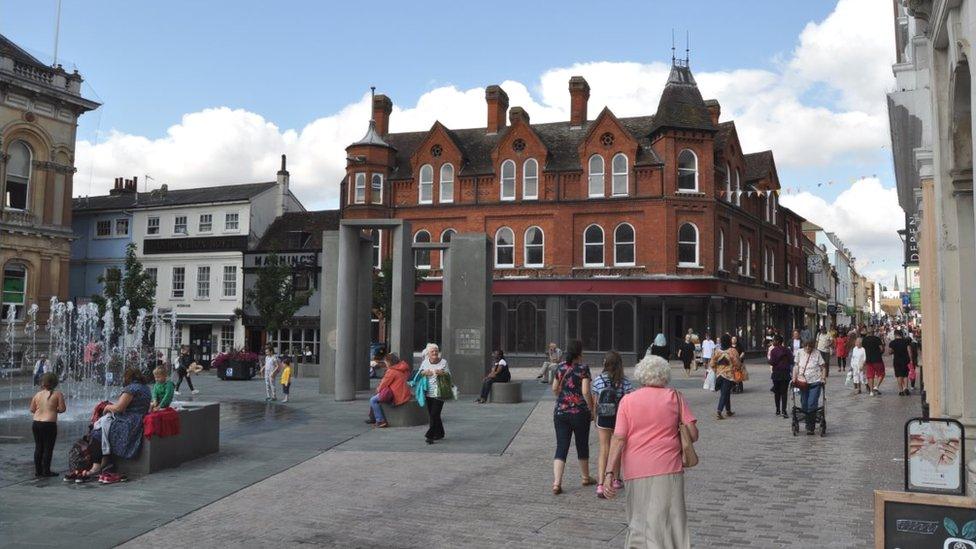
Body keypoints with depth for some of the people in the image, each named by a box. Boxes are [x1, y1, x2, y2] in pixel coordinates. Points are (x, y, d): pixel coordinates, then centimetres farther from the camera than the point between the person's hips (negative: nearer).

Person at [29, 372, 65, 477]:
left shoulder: (38, 394, 6)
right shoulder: (58, 394, -6)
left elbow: (32, 410, 12)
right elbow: (62, 409, -9)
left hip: (36, 423, 5)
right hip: (49, 424, -5)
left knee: (38, 448, 14)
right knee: (48, 448, 3)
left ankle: (38, 471, 20)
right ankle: (46, 471, 6)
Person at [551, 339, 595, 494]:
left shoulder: (560, 367, 5)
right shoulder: (583, 368, -9)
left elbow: (554, 389, 12)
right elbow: (586, 392, -15)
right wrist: (591, 409, -4)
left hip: (560, 412, 3)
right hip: (580, 412, -3)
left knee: (561, 447, 2)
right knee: (582, 445, 15)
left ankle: (556, 483, -11)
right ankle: (585, 477, 33)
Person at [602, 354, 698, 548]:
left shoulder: (628, 400, 3)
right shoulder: (675, 397, 4)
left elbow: (619, 438, -6)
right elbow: (693, 434, -1)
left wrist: (609, 472, -9)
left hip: (636, 472, 0)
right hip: (668, 470, 0)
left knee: (639, 521, 11)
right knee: (669, 523, 5)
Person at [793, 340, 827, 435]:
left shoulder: (817, 353, -3)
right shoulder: (800, 353, 3)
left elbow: (823, 367, 2)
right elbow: (796, 366, 6)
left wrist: (823, 378, -9)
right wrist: (794, 378, -3)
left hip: (815, 383, -3)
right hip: (802, 383, 3)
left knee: (812, 405, -10)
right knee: (804, 405, 7)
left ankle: (810, 428, -3)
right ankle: (808, 424, 24)